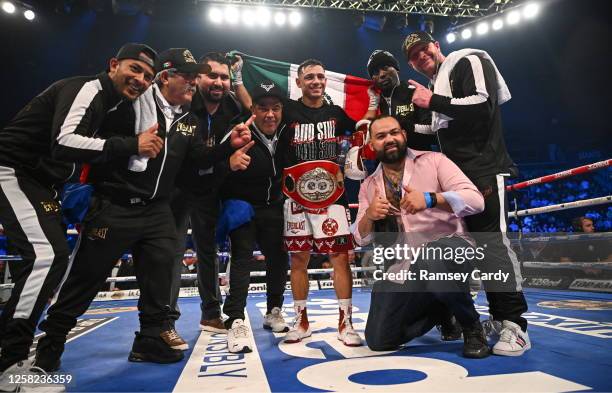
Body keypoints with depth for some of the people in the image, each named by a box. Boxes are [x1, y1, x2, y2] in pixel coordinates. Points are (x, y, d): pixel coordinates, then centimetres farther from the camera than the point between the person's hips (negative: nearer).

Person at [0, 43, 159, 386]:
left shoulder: (111, 103, 13)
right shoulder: (87, 89, -17)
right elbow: (63, 143, -32)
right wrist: (131, 145, -28)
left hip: (41, 182, 10)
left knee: (54, 257, 10)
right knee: (47, 254, -21)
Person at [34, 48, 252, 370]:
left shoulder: (189, 121, 12)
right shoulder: (133, 104, -9)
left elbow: (202, 159, 6)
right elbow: (98, 141, -11)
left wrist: (230, 145, -6)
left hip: (156, 210, 6)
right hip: (114, 206, -5)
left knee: (161, 267, 4)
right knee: (86, 274, 4)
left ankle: (153, 337, 20)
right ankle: (50, 341, 23)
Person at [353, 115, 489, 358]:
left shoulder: (433, 161, 0)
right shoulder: (368, 186, 11)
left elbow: (475, 200, -12)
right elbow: (362, 239, 7)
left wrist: (430, 199, -28)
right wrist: (369, 216, -15)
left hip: (449, 247, -4)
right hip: (403, 267, 4)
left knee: (435, 259, -41)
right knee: (379, 340, -4)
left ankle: (472, 326, -9)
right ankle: (437, 306, 22)